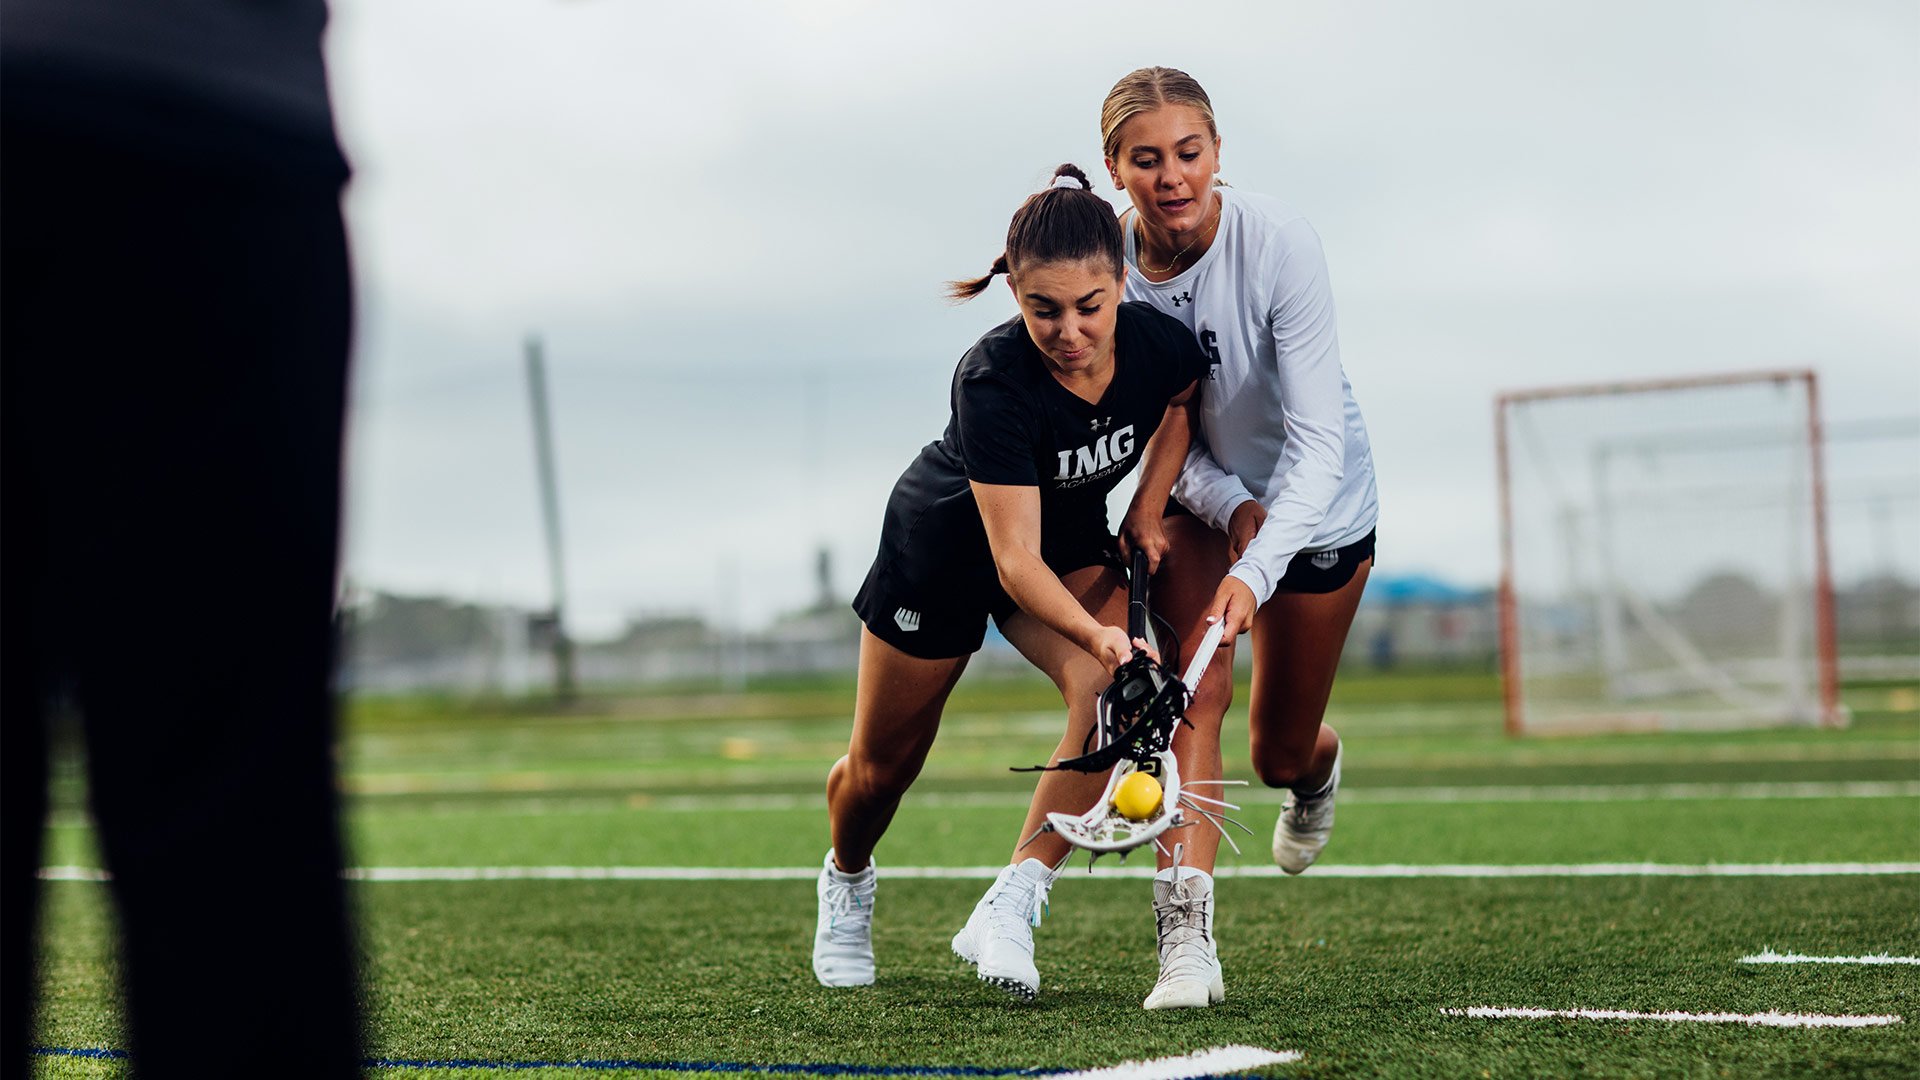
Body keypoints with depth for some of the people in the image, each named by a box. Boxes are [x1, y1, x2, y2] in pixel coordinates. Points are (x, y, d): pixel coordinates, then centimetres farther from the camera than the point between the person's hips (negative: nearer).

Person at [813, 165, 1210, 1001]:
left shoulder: (1162, 345, -25)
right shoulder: (992, 382, -39)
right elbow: (1016, 562, -41)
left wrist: (1149, 509, -6)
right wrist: (1097, 633, -56)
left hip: (1078, 542, 3)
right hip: (942, 545, -3)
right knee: (883, 766, 11)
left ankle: (1009, 908, -20)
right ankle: (846, 883, 46)